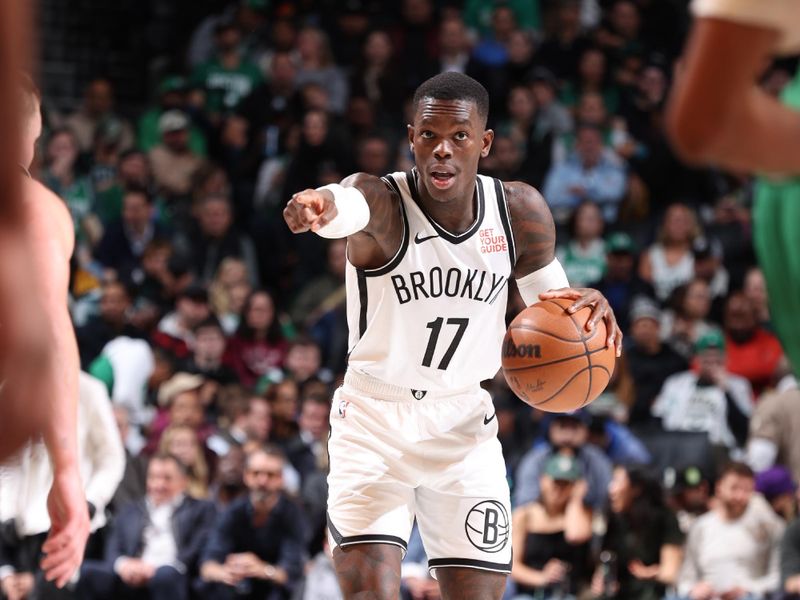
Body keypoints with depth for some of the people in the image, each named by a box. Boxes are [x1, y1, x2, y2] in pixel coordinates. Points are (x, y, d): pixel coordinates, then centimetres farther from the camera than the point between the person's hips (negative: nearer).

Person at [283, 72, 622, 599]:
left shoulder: (520, 210, -7)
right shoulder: (383, 201, -21)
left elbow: (551, 297, 9)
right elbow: (348, 205, -47)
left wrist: (587, 305, -16)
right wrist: (319, 206, -73)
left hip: (464, 422, 4)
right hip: (374, 421, -4)